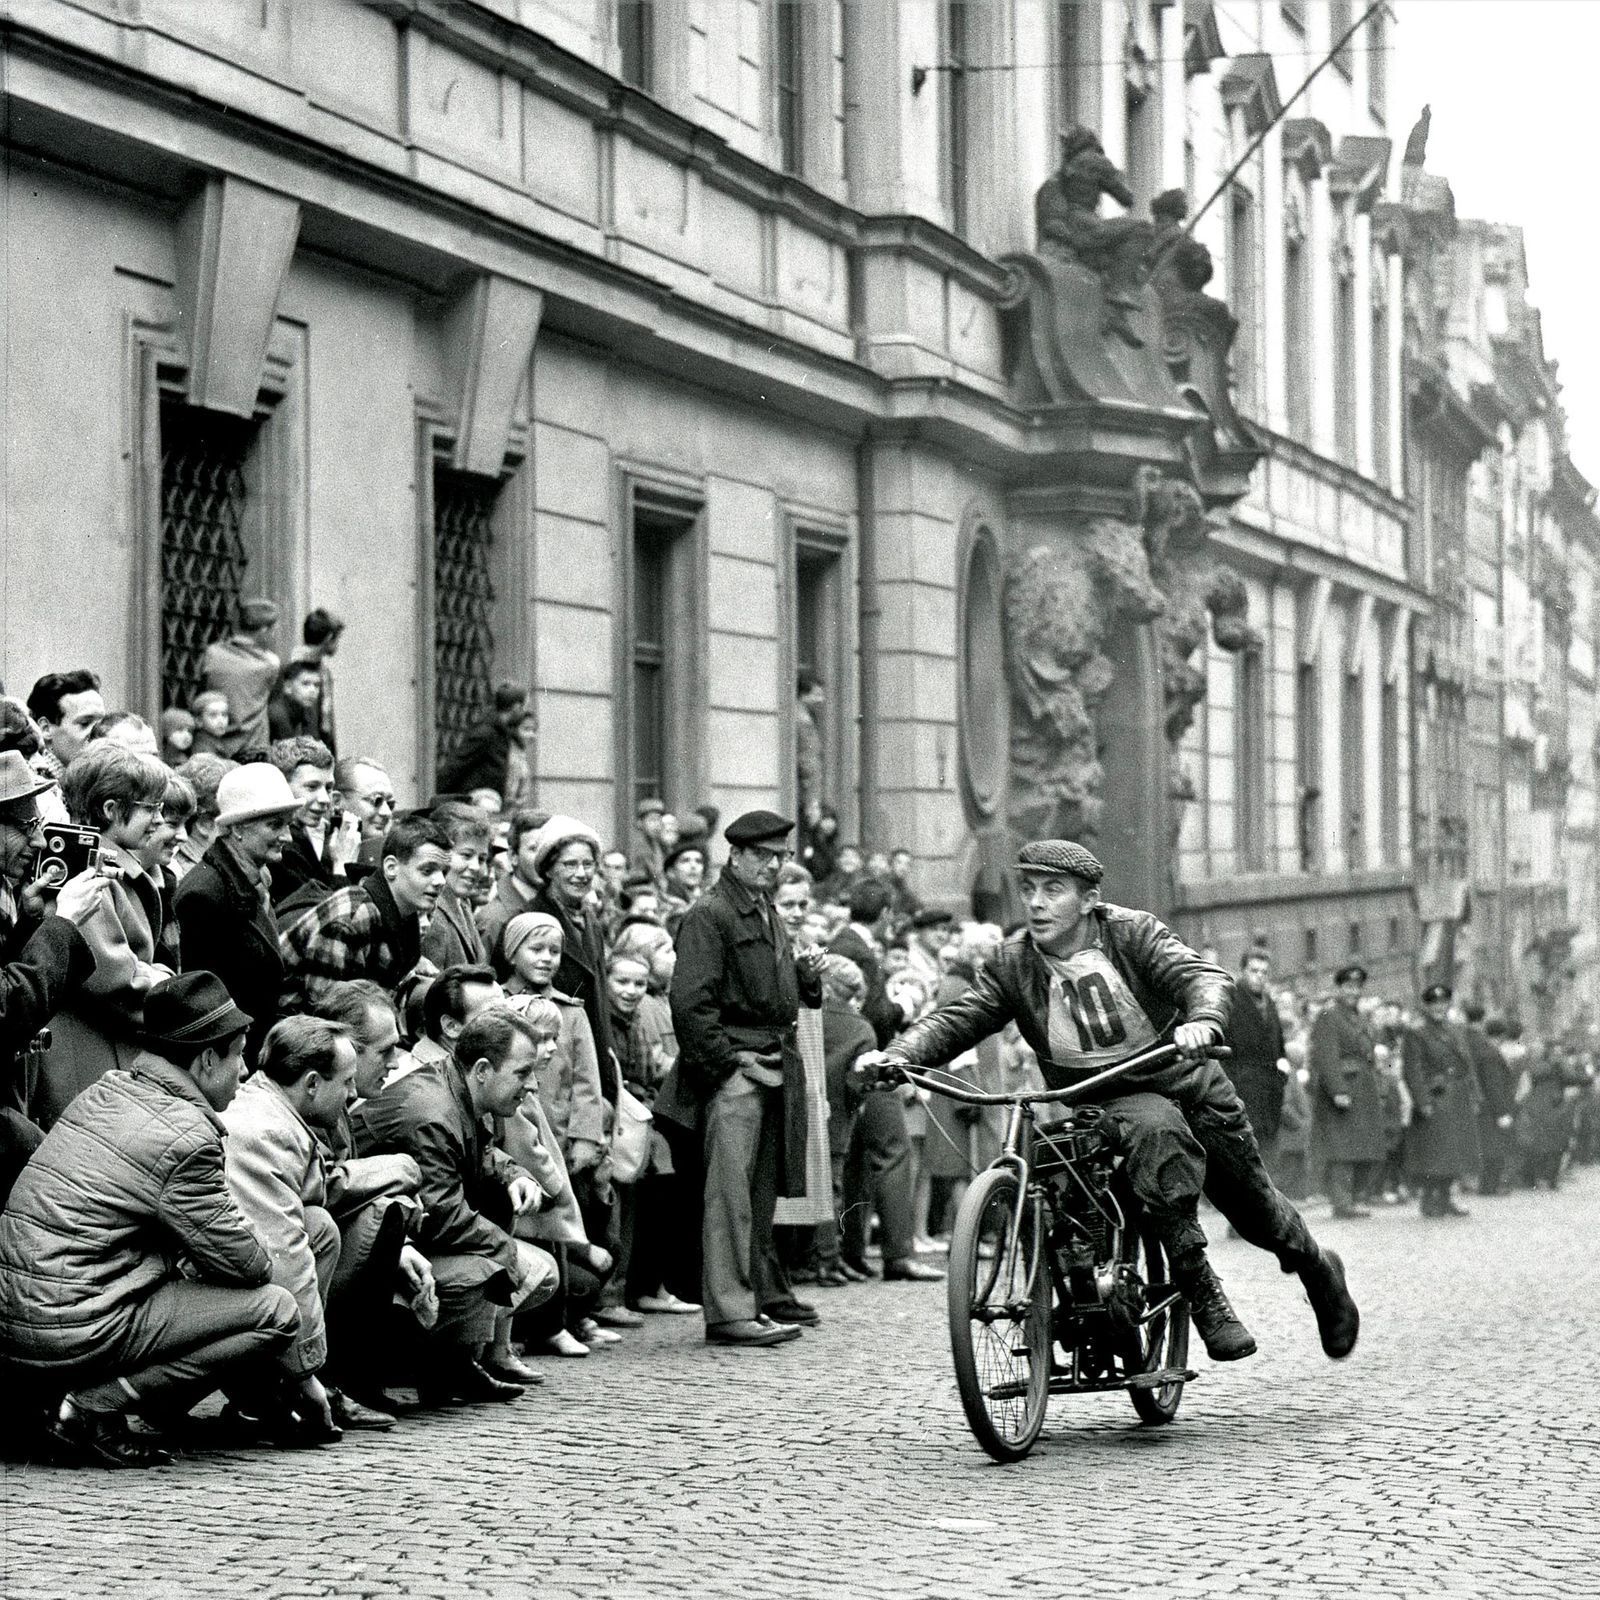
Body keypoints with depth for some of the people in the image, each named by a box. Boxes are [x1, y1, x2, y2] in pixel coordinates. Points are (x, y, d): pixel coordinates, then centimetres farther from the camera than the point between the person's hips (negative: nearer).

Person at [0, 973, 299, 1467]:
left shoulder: (107, 1090, 14)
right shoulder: (186, 1137, -13)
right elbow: (241, 1261, -6)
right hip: (73, 1327, -9)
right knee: (276, 1309, -6)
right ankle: (93, 1406, -9)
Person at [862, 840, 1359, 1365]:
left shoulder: (1132, 932, -15)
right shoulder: (1014, 963, -9)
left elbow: (1203, 976, -28)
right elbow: (956, 1019, -14)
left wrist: (1203, 1022, -51)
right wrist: (898, 1055, -34)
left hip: (1188, 1085, 0)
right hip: (1107, 1103, 0)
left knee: (1255, 1209, 10)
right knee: (1157, 1131, -37)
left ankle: (1319, 1268, 46)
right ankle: (1202, 1295, -33)